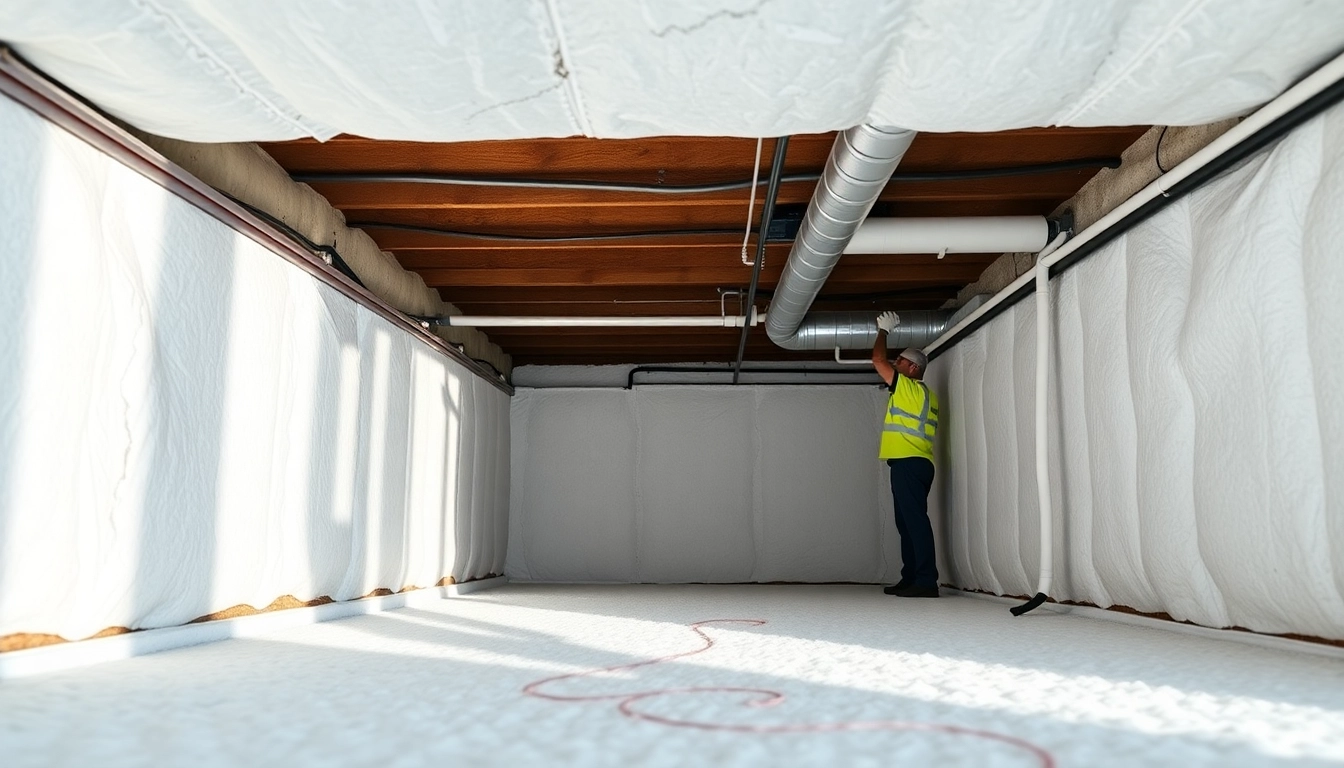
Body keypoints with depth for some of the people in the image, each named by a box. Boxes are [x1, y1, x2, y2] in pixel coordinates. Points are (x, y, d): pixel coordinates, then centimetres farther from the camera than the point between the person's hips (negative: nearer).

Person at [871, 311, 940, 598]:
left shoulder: (909, 388, -5)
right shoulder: (926, 395, 22)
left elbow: (878, 360, -2)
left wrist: (884, 329, 9)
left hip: (909, 463, -10)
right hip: (912, 463, 10)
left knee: (915, 520, -14)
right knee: (907, 522, 11)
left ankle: (926, 581, -17)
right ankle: (910, 579, 13)